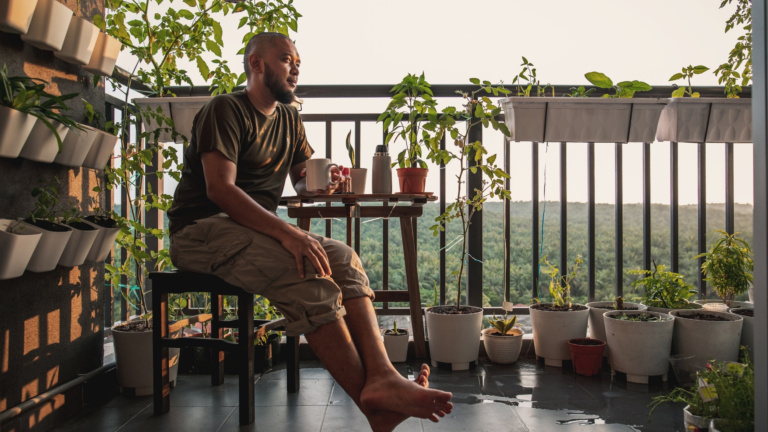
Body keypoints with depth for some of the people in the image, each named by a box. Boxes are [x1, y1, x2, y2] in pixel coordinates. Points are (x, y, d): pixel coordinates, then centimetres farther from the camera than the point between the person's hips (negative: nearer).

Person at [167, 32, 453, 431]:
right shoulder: (225, 110, -7)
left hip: (260, 229, 7)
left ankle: (382, 377, -38)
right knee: (307, 271, -32)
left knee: (344, 258, -21)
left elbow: (301, 181, 22)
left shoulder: (289, 120, 18)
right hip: (201, 230, -7)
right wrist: (286, 233, -32)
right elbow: (219, 189, -20)